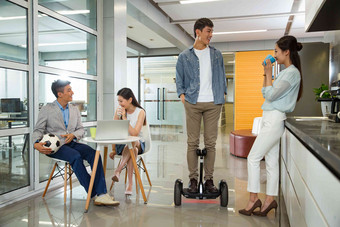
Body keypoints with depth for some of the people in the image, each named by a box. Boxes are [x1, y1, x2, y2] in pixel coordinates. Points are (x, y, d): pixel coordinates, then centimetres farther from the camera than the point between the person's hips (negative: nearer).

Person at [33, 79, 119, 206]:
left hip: (72, 143, 4)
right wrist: (36, 143, -20)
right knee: (76, 156, -35)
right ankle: (93, 193, -27)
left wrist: (73, 135, -8)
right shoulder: (47, 109, 4)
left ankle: (101, 194, -32)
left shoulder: (74, 109, 17)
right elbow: (38, 130, 2)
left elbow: (81, 129, 16)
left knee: (94, 154, -25)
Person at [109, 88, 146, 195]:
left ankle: (118, 170, -35)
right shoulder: (119, 110, 2)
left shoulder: (140, 112, -8)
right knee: (132, 149, -33)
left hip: (138, 143, -2)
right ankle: (130, 183, -33)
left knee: (132, 142, -38)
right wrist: (114, 149, -5)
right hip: (122, 144, 2)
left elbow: (134, 133, -20)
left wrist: (124, 117, -21)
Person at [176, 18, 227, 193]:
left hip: (213, 103, 2)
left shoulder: (216, 55, 14)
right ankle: (193, 179, 11)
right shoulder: (184, 56, 8)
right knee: (192, 142, 1)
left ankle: (209, 179, 12)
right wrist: (182, 96, -3)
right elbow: (179, 80, 11)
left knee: (211, 143, 3)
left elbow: (222, 77, 19)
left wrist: (222, 95, 7)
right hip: (193, 103, -1)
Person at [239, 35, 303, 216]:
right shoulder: (286, 72, 19)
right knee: (271, 161, 9)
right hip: (271, 120, 10)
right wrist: (266, 74, 15)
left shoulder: (292, 73, -11)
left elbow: (270, 94, -18)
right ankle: (269, 200, 14)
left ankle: (253, 198, -1)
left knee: (253, 158, -8)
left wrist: (269, 73, -8)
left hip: (275, 120, -10)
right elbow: (266, 93, 23)